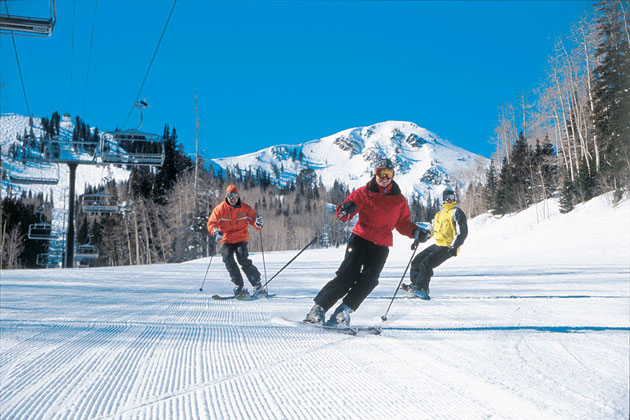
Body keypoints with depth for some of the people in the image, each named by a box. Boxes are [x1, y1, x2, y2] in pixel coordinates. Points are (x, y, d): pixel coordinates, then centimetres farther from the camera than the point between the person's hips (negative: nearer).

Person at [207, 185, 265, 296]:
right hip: (227, 240, 2)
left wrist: (258, 223, -21)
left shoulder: (245, 208, 0)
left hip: (241, 239, -2)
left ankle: (257, 285, -11)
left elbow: (253, 218, 4)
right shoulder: (220, 209, -1)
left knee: (243, 260, -18)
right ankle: (239, 286, -6)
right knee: (228, 260, -15)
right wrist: (215, 231, -25)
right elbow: (211, 223, -3)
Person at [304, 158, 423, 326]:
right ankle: (319, 307, -7)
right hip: (361, 238, -3)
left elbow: (403, 223, 18)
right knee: (348, 275, -14)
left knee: (369, 279, -16)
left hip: (381, 246, 3)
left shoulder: (399, 199, 13)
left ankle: (344, 311, -11)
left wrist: (415, 232, -2)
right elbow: (343, 211, -6)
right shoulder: (364, 193, 3)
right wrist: (346, 210, -29)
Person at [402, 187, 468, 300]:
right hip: (437, 245, 9)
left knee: (426, 263, -22)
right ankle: (415, 285, 9)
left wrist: (454, 247, -22)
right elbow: (431, 230, 28)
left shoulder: (457, 212, -4)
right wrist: (419, 239, 17)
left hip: (448, 247, -9)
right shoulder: (439, 214, 20)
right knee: (417, 261, 3)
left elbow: (462, 232, -12)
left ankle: (421, 288, -17)